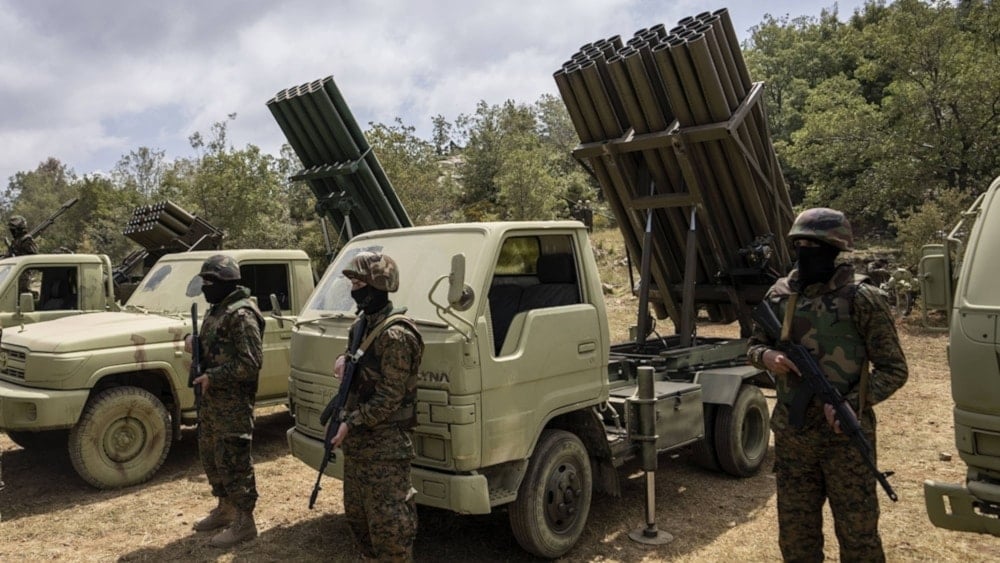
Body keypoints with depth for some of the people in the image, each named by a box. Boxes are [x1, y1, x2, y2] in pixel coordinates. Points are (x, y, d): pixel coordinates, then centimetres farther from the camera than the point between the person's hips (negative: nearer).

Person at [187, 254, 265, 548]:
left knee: (233, 461, -3)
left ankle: (244, 522, 7)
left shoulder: (241, 314, -19)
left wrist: (212, 377, -21)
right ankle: (225, 508, 34)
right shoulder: (216, 310, 13)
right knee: (211, 455, 19)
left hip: (233, 401, -10)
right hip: (211, 397, 10)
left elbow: (251, 363, -24)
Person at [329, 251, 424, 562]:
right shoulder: (362, 323, 8)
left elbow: (389, 398, -21)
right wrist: (343, 359, 2)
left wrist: (350, 423, -18)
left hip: (385, 443, -10)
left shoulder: (395, 335, -21)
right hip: (357, 440, 10)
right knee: (356, 513, 21)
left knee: (388, 521, -1)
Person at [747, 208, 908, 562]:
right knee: (795, 533, 17)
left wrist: (850, 403, -21)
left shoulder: (861, 297, -10)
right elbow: (754, 345, 14)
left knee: (857, 534, 10)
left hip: (845, 438, -4)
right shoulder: (779, 294, 4)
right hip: (790, 437, 4)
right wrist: (767, 357, -10)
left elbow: (894, 370, -7)